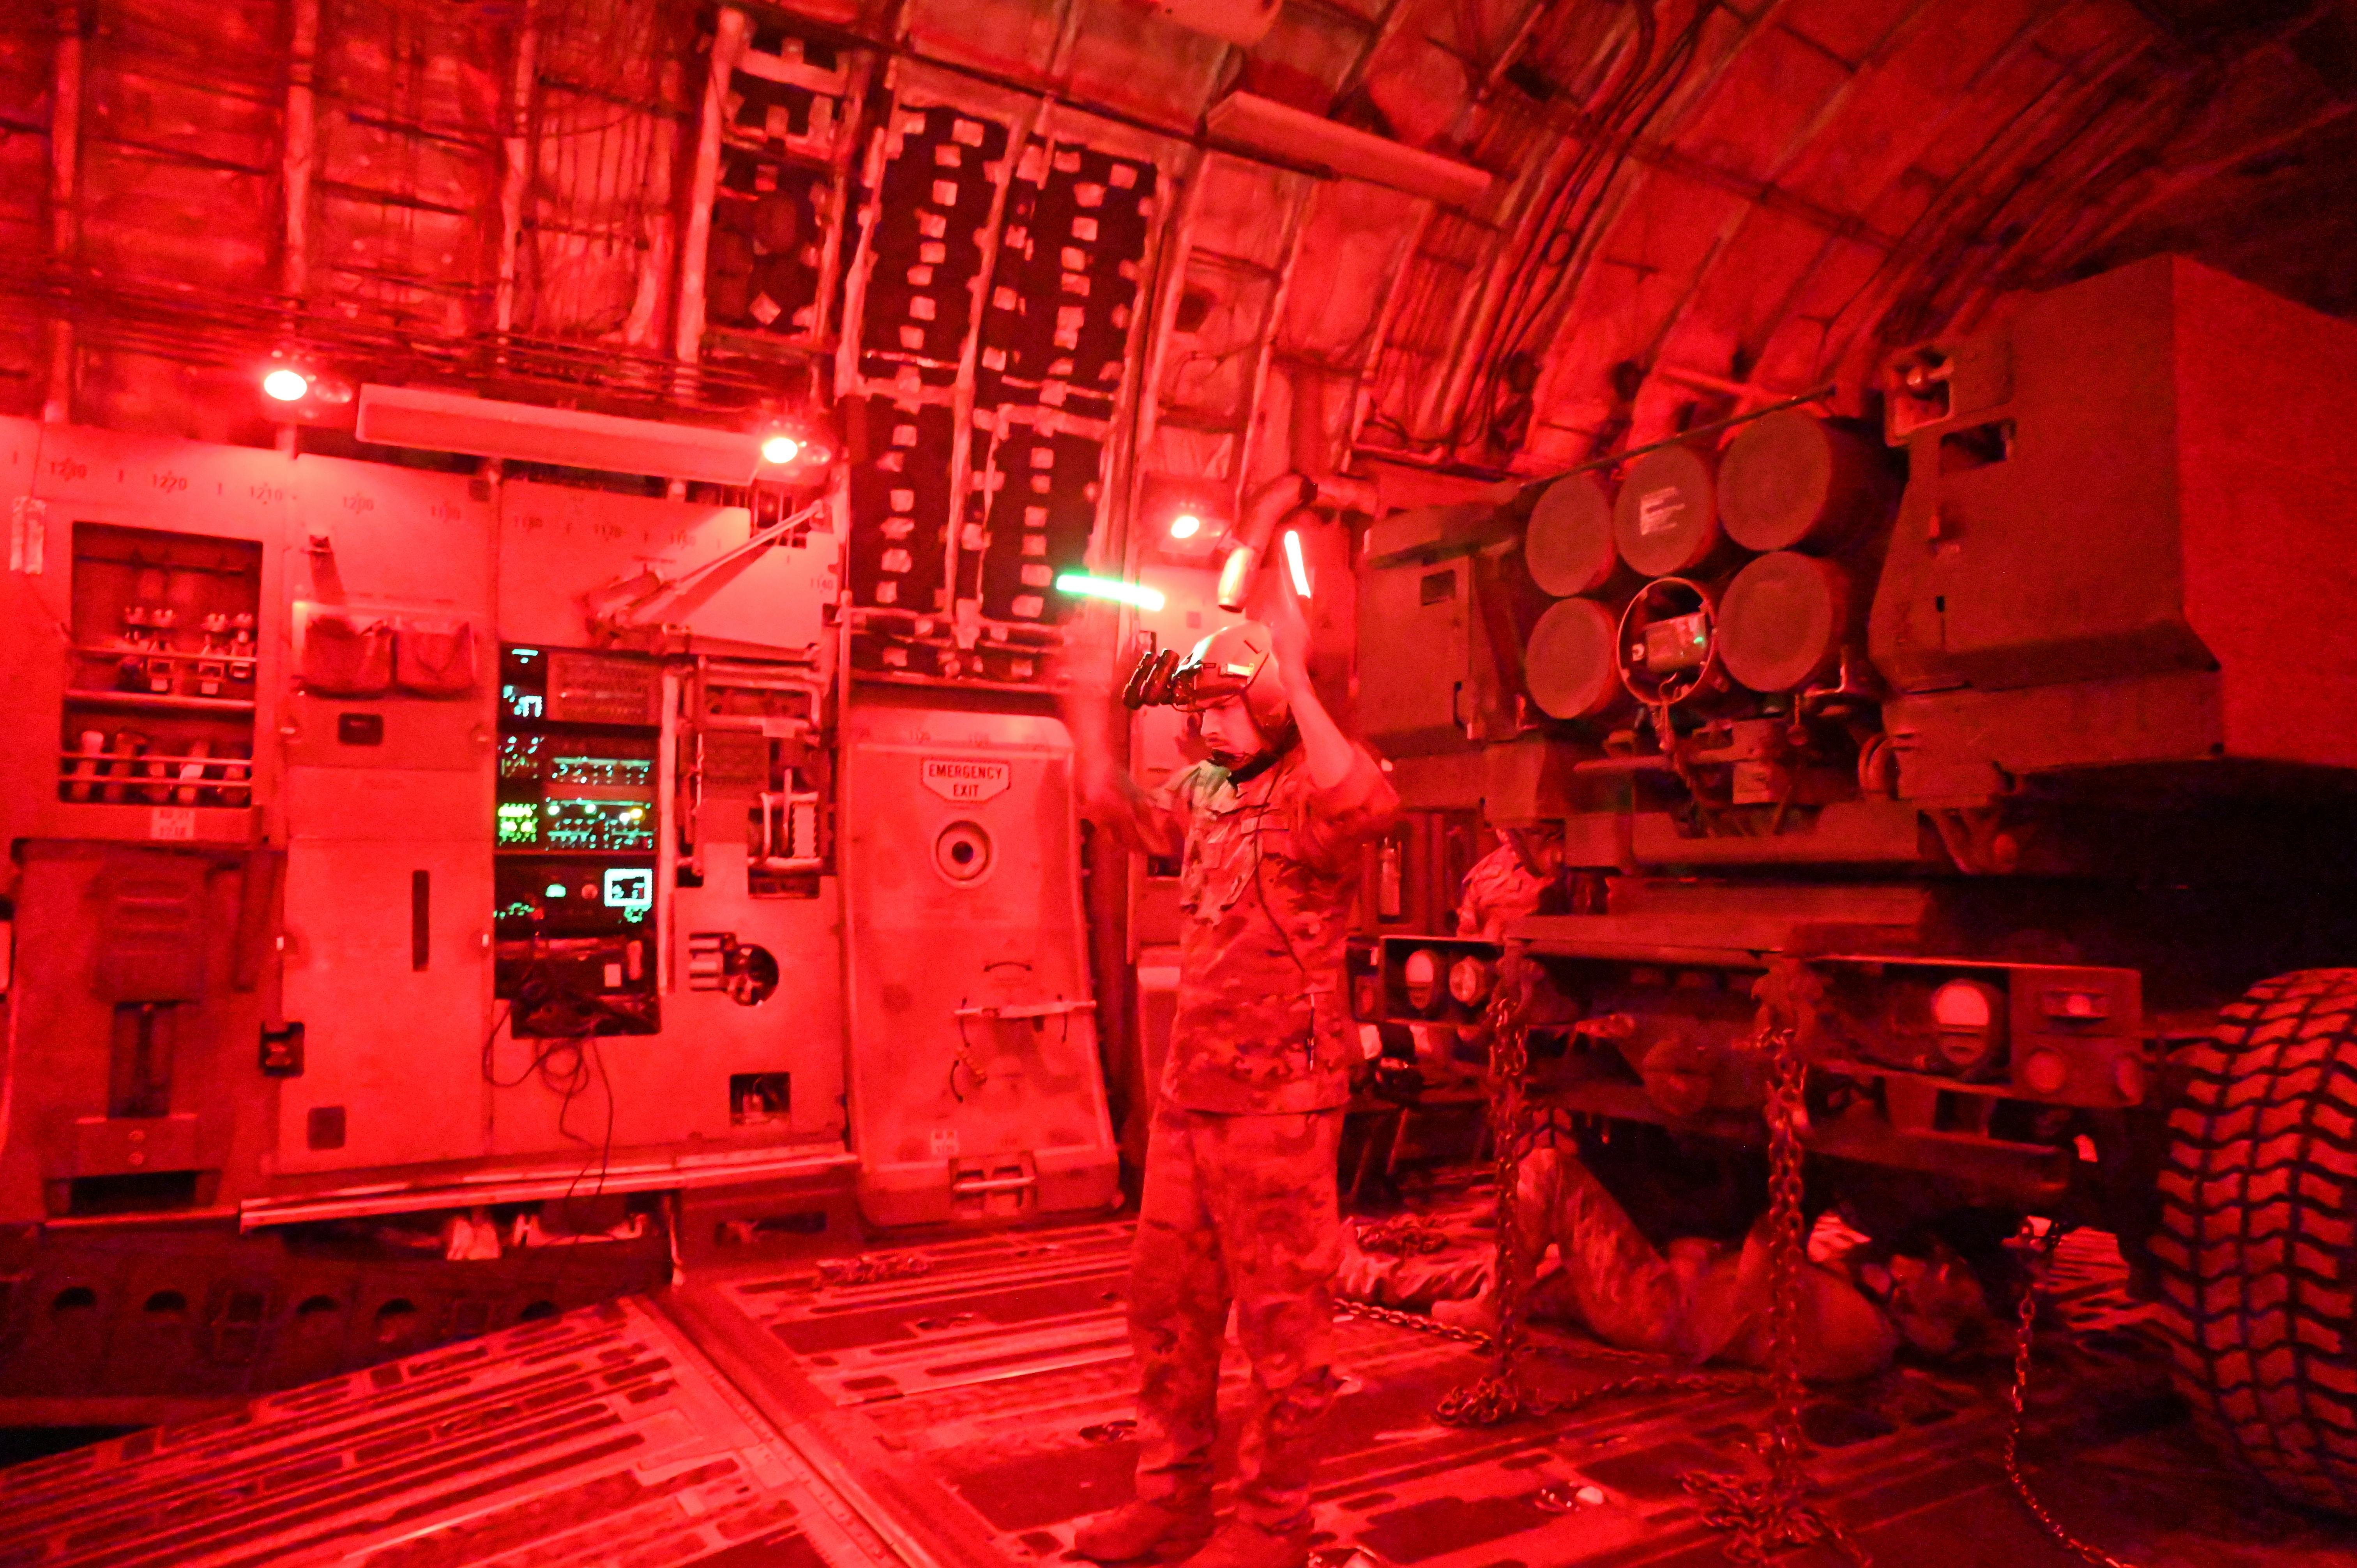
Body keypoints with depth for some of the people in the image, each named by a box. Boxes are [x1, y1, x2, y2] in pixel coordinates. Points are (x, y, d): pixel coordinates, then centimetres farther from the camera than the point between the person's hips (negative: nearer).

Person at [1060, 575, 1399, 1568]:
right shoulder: (1206, 793, 10)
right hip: (1189, 1094, 8)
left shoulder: (1312, 789, -13)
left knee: (1282, 1319, 5)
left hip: (1279, 1101, -8)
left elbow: (1366, 806, -36)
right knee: (1168, 1302, 17)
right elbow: (1117, 812, 26)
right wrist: (1092, 707, 16)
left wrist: (1297, 679, -36)